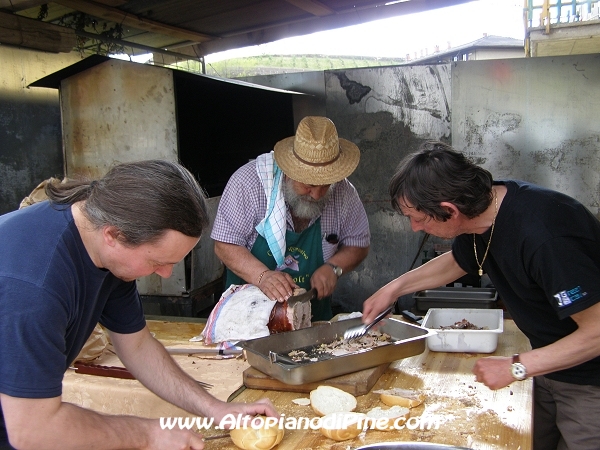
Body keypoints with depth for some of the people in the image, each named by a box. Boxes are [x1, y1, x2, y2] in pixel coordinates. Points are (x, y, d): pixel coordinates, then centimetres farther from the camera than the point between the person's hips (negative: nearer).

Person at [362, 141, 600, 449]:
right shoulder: (481, 209, -8)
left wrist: (515, 367, -23)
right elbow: (456, 262, 14)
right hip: (549, 365, 7)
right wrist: (394, 288, 7)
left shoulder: (543, 234, -35)